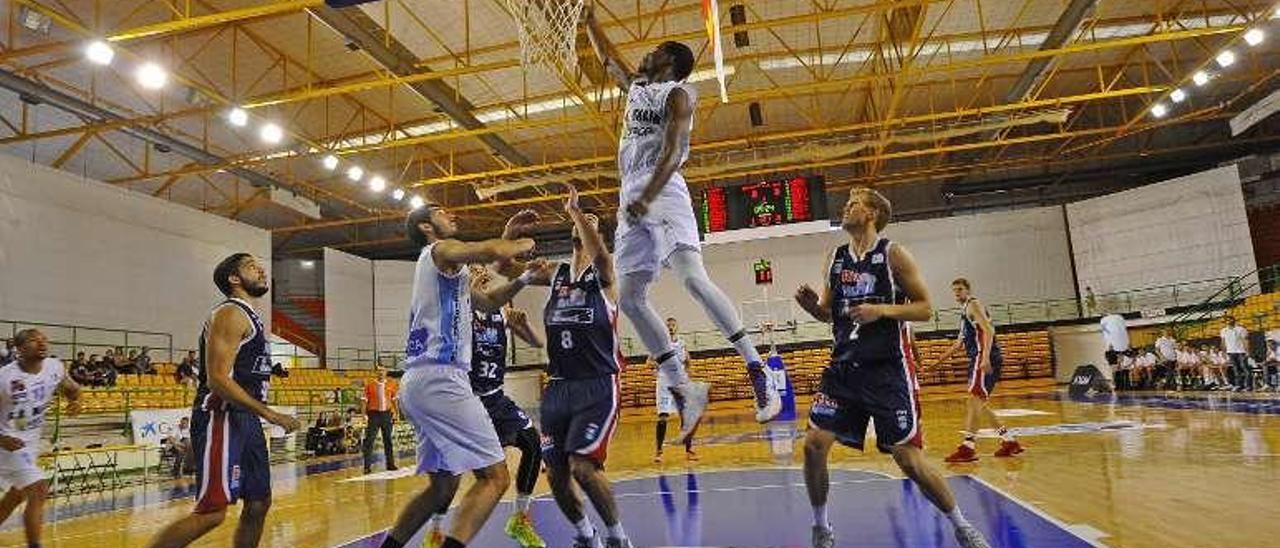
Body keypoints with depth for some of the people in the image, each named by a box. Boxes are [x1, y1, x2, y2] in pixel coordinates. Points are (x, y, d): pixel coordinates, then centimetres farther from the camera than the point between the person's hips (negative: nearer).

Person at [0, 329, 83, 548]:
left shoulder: (55, 367, -7)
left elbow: (72, 389, 10)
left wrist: (75, 401, -12)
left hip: (32, 440, 7)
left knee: (19, 492, 23)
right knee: (39, 491, -17)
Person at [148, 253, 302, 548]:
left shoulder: (250, 317, 18)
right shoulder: (230, 314, -12)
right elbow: (217, 379, -21)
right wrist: (269, 414, -23)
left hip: (245, 419, 10)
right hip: (222, 419, -10)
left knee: (259, 503, 11)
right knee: (212, 512, -12)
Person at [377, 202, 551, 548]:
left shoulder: (446, 267, 28)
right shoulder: (440, 250, 0)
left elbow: (489, 302, 38)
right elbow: (495, 251, -19)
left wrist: (525, 278, 27)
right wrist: (525, 244, 2)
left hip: (418, 382, 10)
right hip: (439, 378, -10)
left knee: (443, 484, 19)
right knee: (494, 477, -12)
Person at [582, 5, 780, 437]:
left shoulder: (678, 93, 1)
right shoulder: (636, 87, 26)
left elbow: (674, 150, -14)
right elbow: (606, 57, 42)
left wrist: (648, 196, -28)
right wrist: (588, 17, 40)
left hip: (664, 192, -8)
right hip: (631, 200, 8)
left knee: (692, 278, -25)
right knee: (628, 297, -2)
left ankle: (757, 371, -22)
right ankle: (684, 389, 1)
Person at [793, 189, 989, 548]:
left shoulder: (893, 255, -5)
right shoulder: (834, 260, 9)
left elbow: (925, 309, -5)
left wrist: (881, 310, -21)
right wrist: (812, 306, -5)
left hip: (888, 369, -4)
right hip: (843, 368, 4)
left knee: (910, 460, -3)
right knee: (814, 445, -7)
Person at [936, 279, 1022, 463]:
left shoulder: (973, 305, -6)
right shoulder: (965, 310, 24)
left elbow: (989, 329, -20)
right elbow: (961, 340, 33)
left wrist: (985, 357, -29)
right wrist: (946, 355, 32)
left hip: (985, 359, -10)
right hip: (979, 359, 10)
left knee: (973, 399, -15)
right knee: (978, 403, 15)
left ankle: (968, 447, -19)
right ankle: (1009, 440, 21)